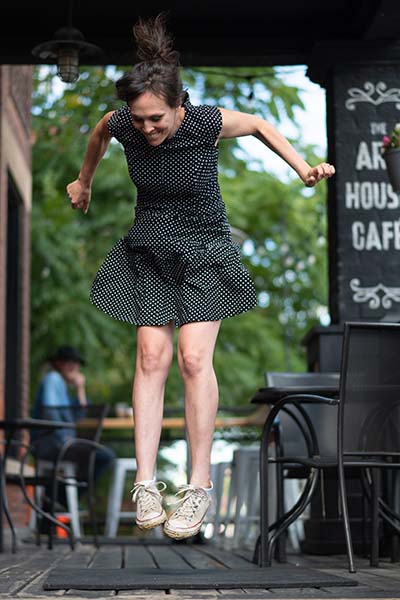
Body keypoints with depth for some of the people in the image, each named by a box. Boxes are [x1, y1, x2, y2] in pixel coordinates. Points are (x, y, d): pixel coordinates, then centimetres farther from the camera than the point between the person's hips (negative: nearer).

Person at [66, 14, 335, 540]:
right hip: (149, 250, 3)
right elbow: (99, 131, 14)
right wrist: (83, 182, 28)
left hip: (204, 250, -3)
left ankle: (200, 485, -5)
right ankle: (146, 482, -4)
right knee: (152, 356, -6)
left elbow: (259, 125, 0)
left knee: (194, 358, -13)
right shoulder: (122, 124, -12)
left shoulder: (207, 123, -21)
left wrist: (302, 167, -8)